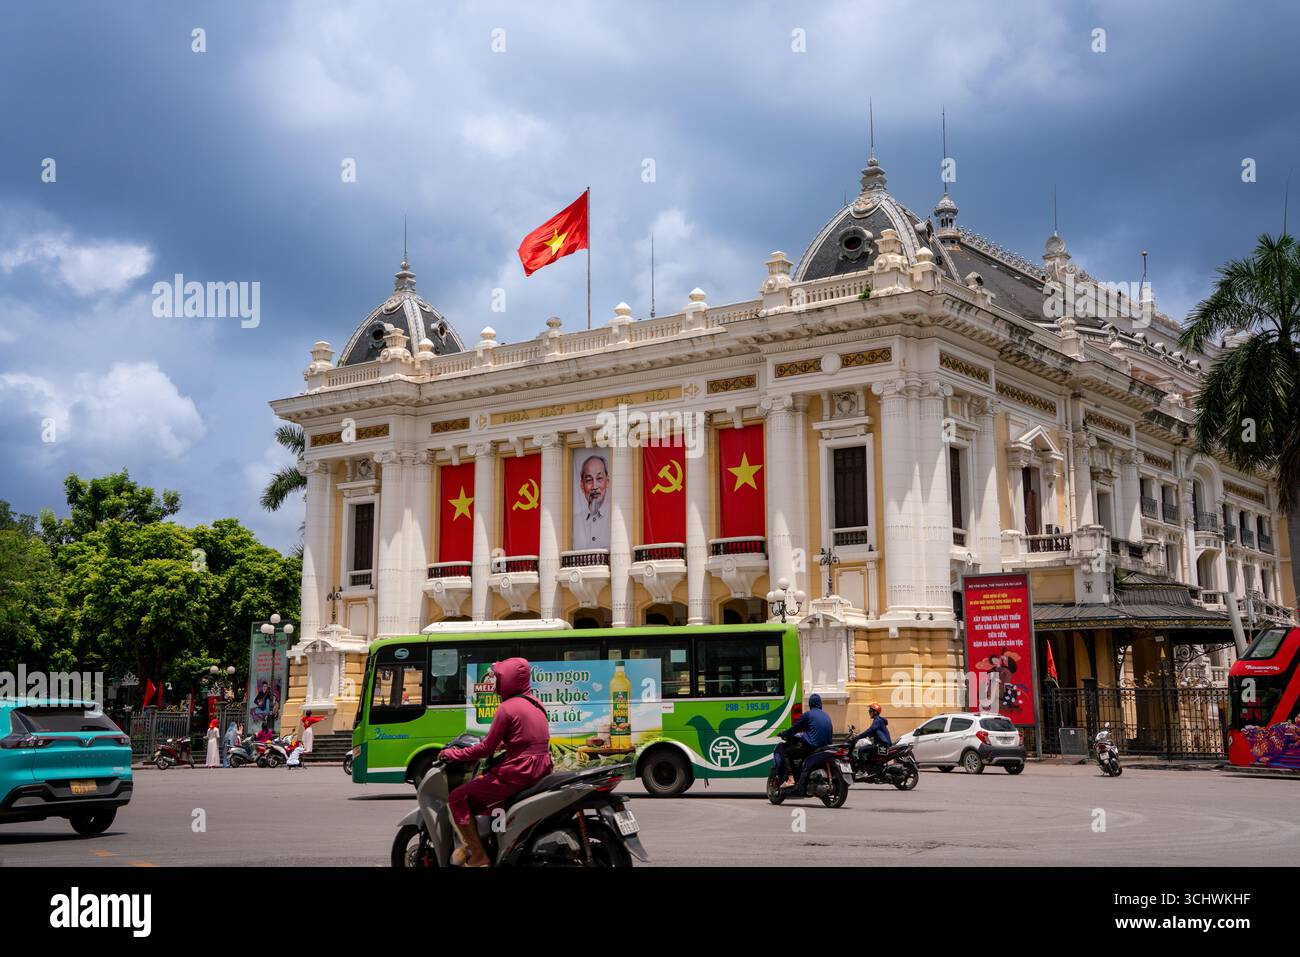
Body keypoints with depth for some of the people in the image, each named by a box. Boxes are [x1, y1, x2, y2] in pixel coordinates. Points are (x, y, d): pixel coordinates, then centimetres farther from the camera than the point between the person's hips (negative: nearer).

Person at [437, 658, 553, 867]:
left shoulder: (507, 708, -12)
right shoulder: (534, 703, 14)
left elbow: (486, 749, -11)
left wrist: (454, 754, -2)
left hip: (517, 774, -9)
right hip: (539, 770, 9)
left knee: (457, 798, -4)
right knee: (483, 778, 32)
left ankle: (478, 857, -11)